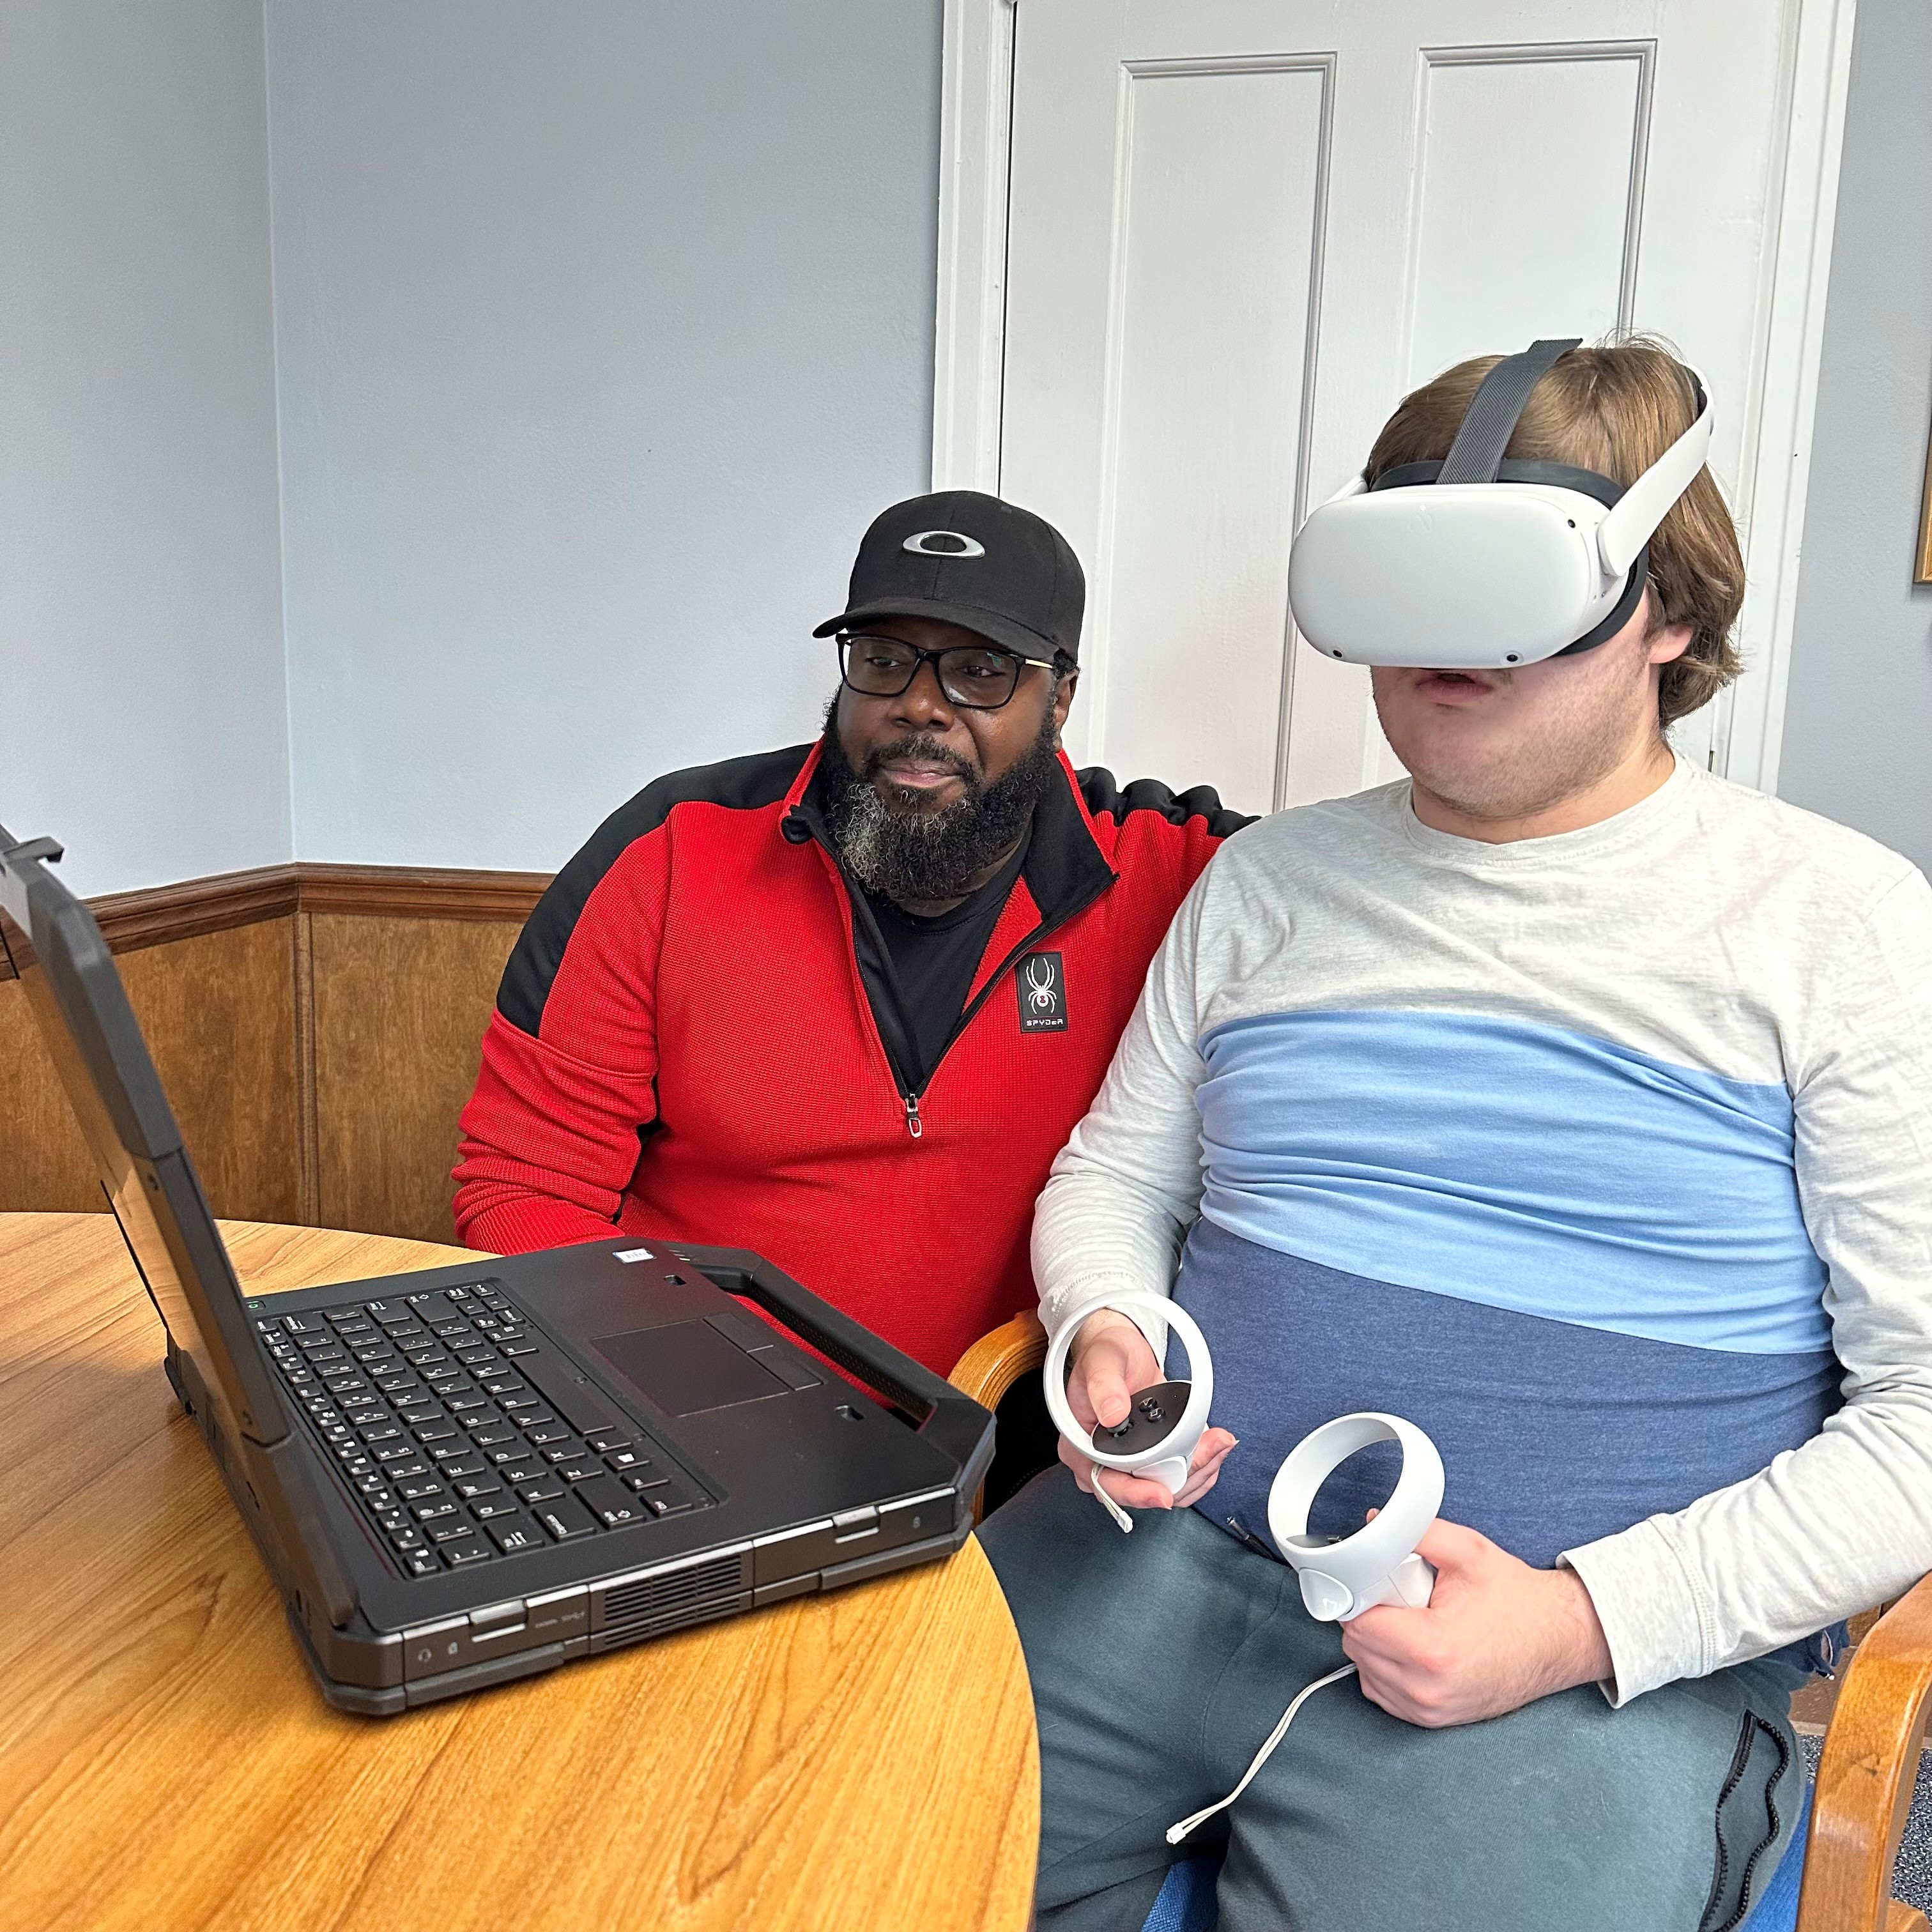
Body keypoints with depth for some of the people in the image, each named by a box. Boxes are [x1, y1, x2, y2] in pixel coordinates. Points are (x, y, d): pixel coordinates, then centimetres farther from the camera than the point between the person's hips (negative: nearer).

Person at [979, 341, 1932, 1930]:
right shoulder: (1269, 880, 10)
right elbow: (1115, 1173, 17)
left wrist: (1584, 1621, -13)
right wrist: (1106, 1335, -5)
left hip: (1611, 1659, -2)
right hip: (1167, 1552, 3)